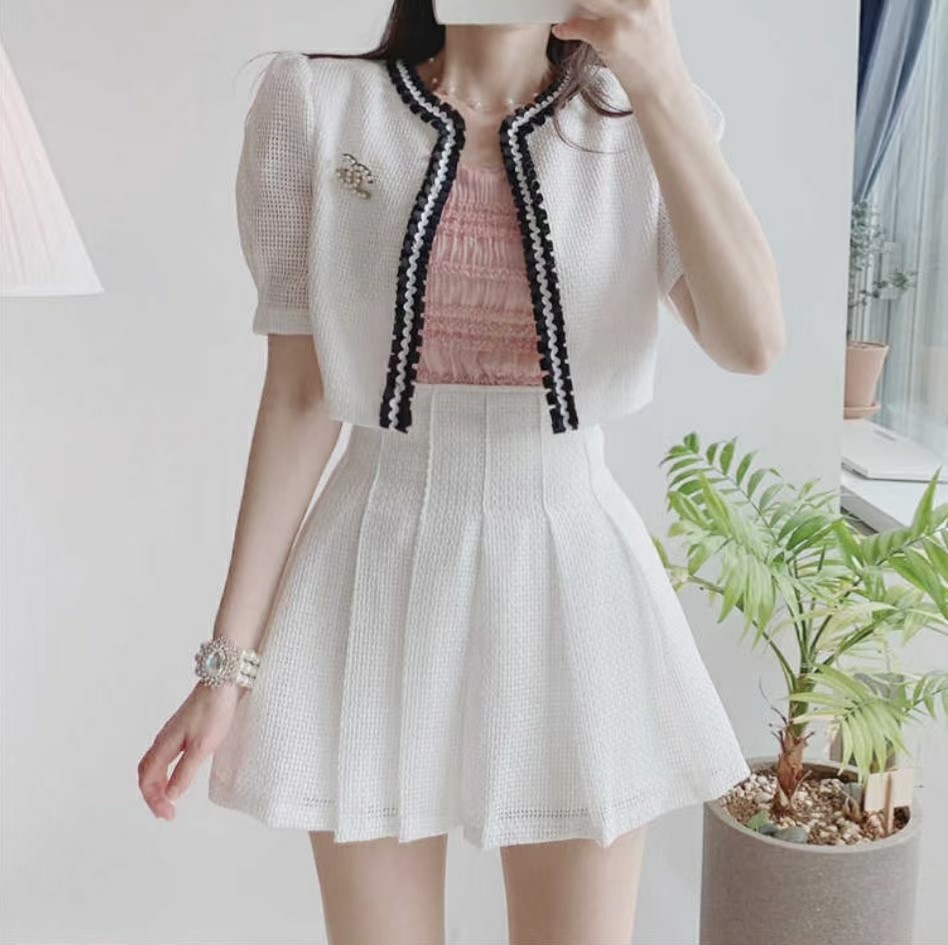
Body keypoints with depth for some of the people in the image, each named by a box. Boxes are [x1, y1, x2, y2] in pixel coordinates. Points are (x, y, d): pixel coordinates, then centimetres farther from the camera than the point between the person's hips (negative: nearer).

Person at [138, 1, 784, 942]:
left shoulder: (642, 128, 1)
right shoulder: (316, 105, -2)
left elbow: (750, 342, -15)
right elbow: (299, 394, -3)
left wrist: (660, 80, -21)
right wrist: (230, 661, -4)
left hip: (570, 582, 1)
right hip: (379, 578, 0)